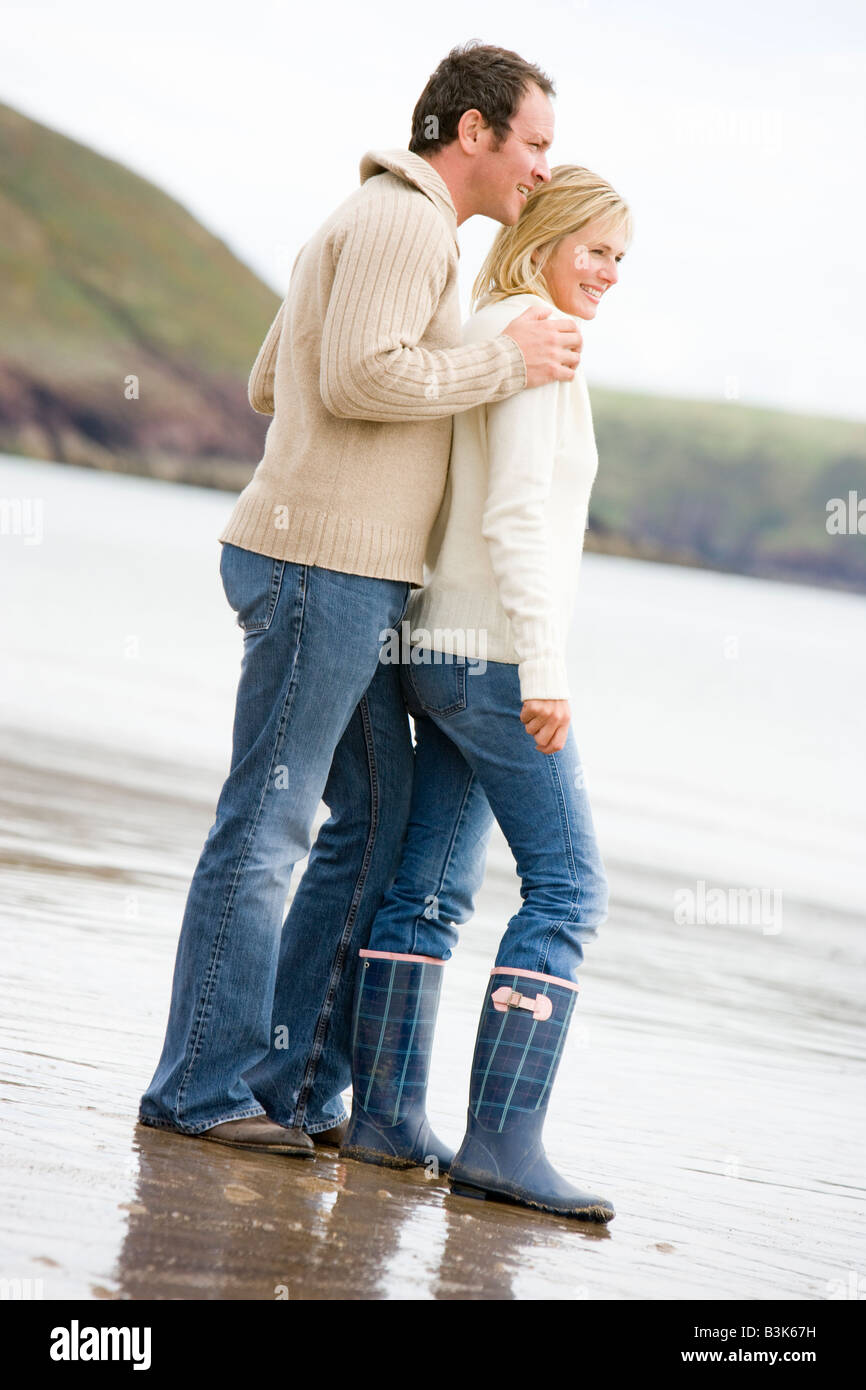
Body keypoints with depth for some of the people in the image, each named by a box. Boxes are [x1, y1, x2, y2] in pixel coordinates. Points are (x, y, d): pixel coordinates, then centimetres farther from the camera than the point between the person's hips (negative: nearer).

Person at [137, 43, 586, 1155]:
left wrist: (451, 375, 24)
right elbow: (360, 377, -23)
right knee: (265, 827, -5)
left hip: (347, 575, 11)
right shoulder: (406, 222, -10)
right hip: (325, 562, -11)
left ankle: (294, 1084, 14)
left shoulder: (363, 226, 22)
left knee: (379, 819, 11)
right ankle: (202, 1089, 1)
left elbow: (267, 385, 25)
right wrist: (505, 364, -13)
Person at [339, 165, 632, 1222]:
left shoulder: (484, 333, 17)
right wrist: (543, 667, -21)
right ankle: (500, 1138, -13)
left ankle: (384, 1112, 10)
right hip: (493, 655, -10)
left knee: (431, 886, 9)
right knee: (567, 883, -9)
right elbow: (518, 511, -19)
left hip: (440, 650, 10)